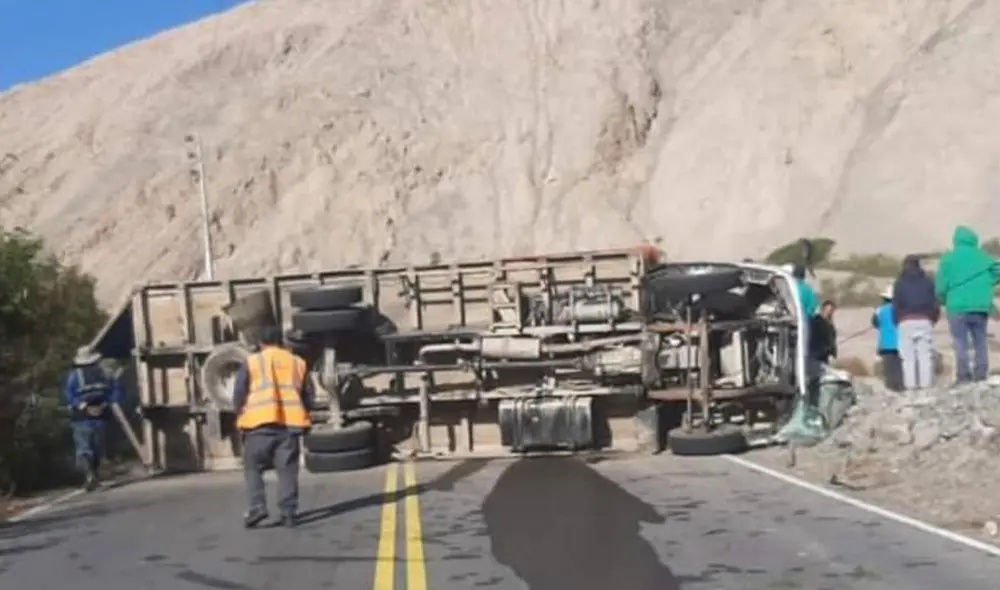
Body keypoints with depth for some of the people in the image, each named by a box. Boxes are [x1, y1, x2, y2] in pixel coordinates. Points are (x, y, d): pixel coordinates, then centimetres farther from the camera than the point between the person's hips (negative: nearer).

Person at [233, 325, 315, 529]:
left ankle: (257, 507, -6)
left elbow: (239, 395, 3)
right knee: (287, 469, 6)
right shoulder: (298, 362, 16)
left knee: (253, 467, 8)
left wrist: (241, 416, 16)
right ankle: (288, 512, 3)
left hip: (260, 422, -2)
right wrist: (302, 417, 23)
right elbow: (308, 396, 14)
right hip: (291, 422, 2)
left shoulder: (251, 362, 7)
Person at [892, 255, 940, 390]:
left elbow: (896, 305, 1)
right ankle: (926, 384, -8)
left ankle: (910, 385, -11)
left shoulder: (899, 283, 6)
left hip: (906, 322, -1)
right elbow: (935, 304, 8)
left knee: (908, 356, -4)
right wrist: (933, 319, 19)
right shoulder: (928, 281, 11)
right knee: (925, 355, -1)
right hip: (925, 321, 2)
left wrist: (897, 321, 12)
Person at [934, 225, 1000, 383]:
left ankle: (963, 375, -7)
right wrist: (983, 286, 16)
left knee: (961, 342, 1)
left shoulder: (949, 257, 1)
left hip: (958, 306, -2)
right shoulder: (982, 256, 9)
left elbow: (940, 286, -3)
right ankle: (980, 374, 6)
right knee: (980, 342, 11)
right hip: (981, 307, 3)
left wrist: (944, 301, 15)